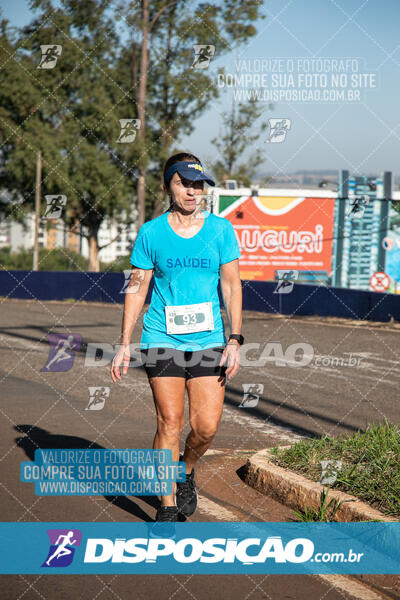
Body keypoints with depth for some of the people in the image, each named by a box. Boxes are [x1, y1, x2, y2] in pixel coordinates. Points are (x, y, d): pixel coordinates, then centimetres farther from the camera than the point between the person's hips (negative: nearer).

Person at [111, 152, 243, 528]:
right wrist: (124, 344, 2)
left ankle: (187, 468, 28)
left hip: (209, 340, 1)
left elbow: (231, 285, 3)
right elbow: (137, 288, 6)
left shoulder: (220, 229, 4)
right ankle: (168, 505, 6)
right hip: (162, 339, -1)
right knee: (170, 422, -6)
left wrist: (235, 340, -5)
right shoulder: (151, 233, 2)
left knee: (207, 426, -5)